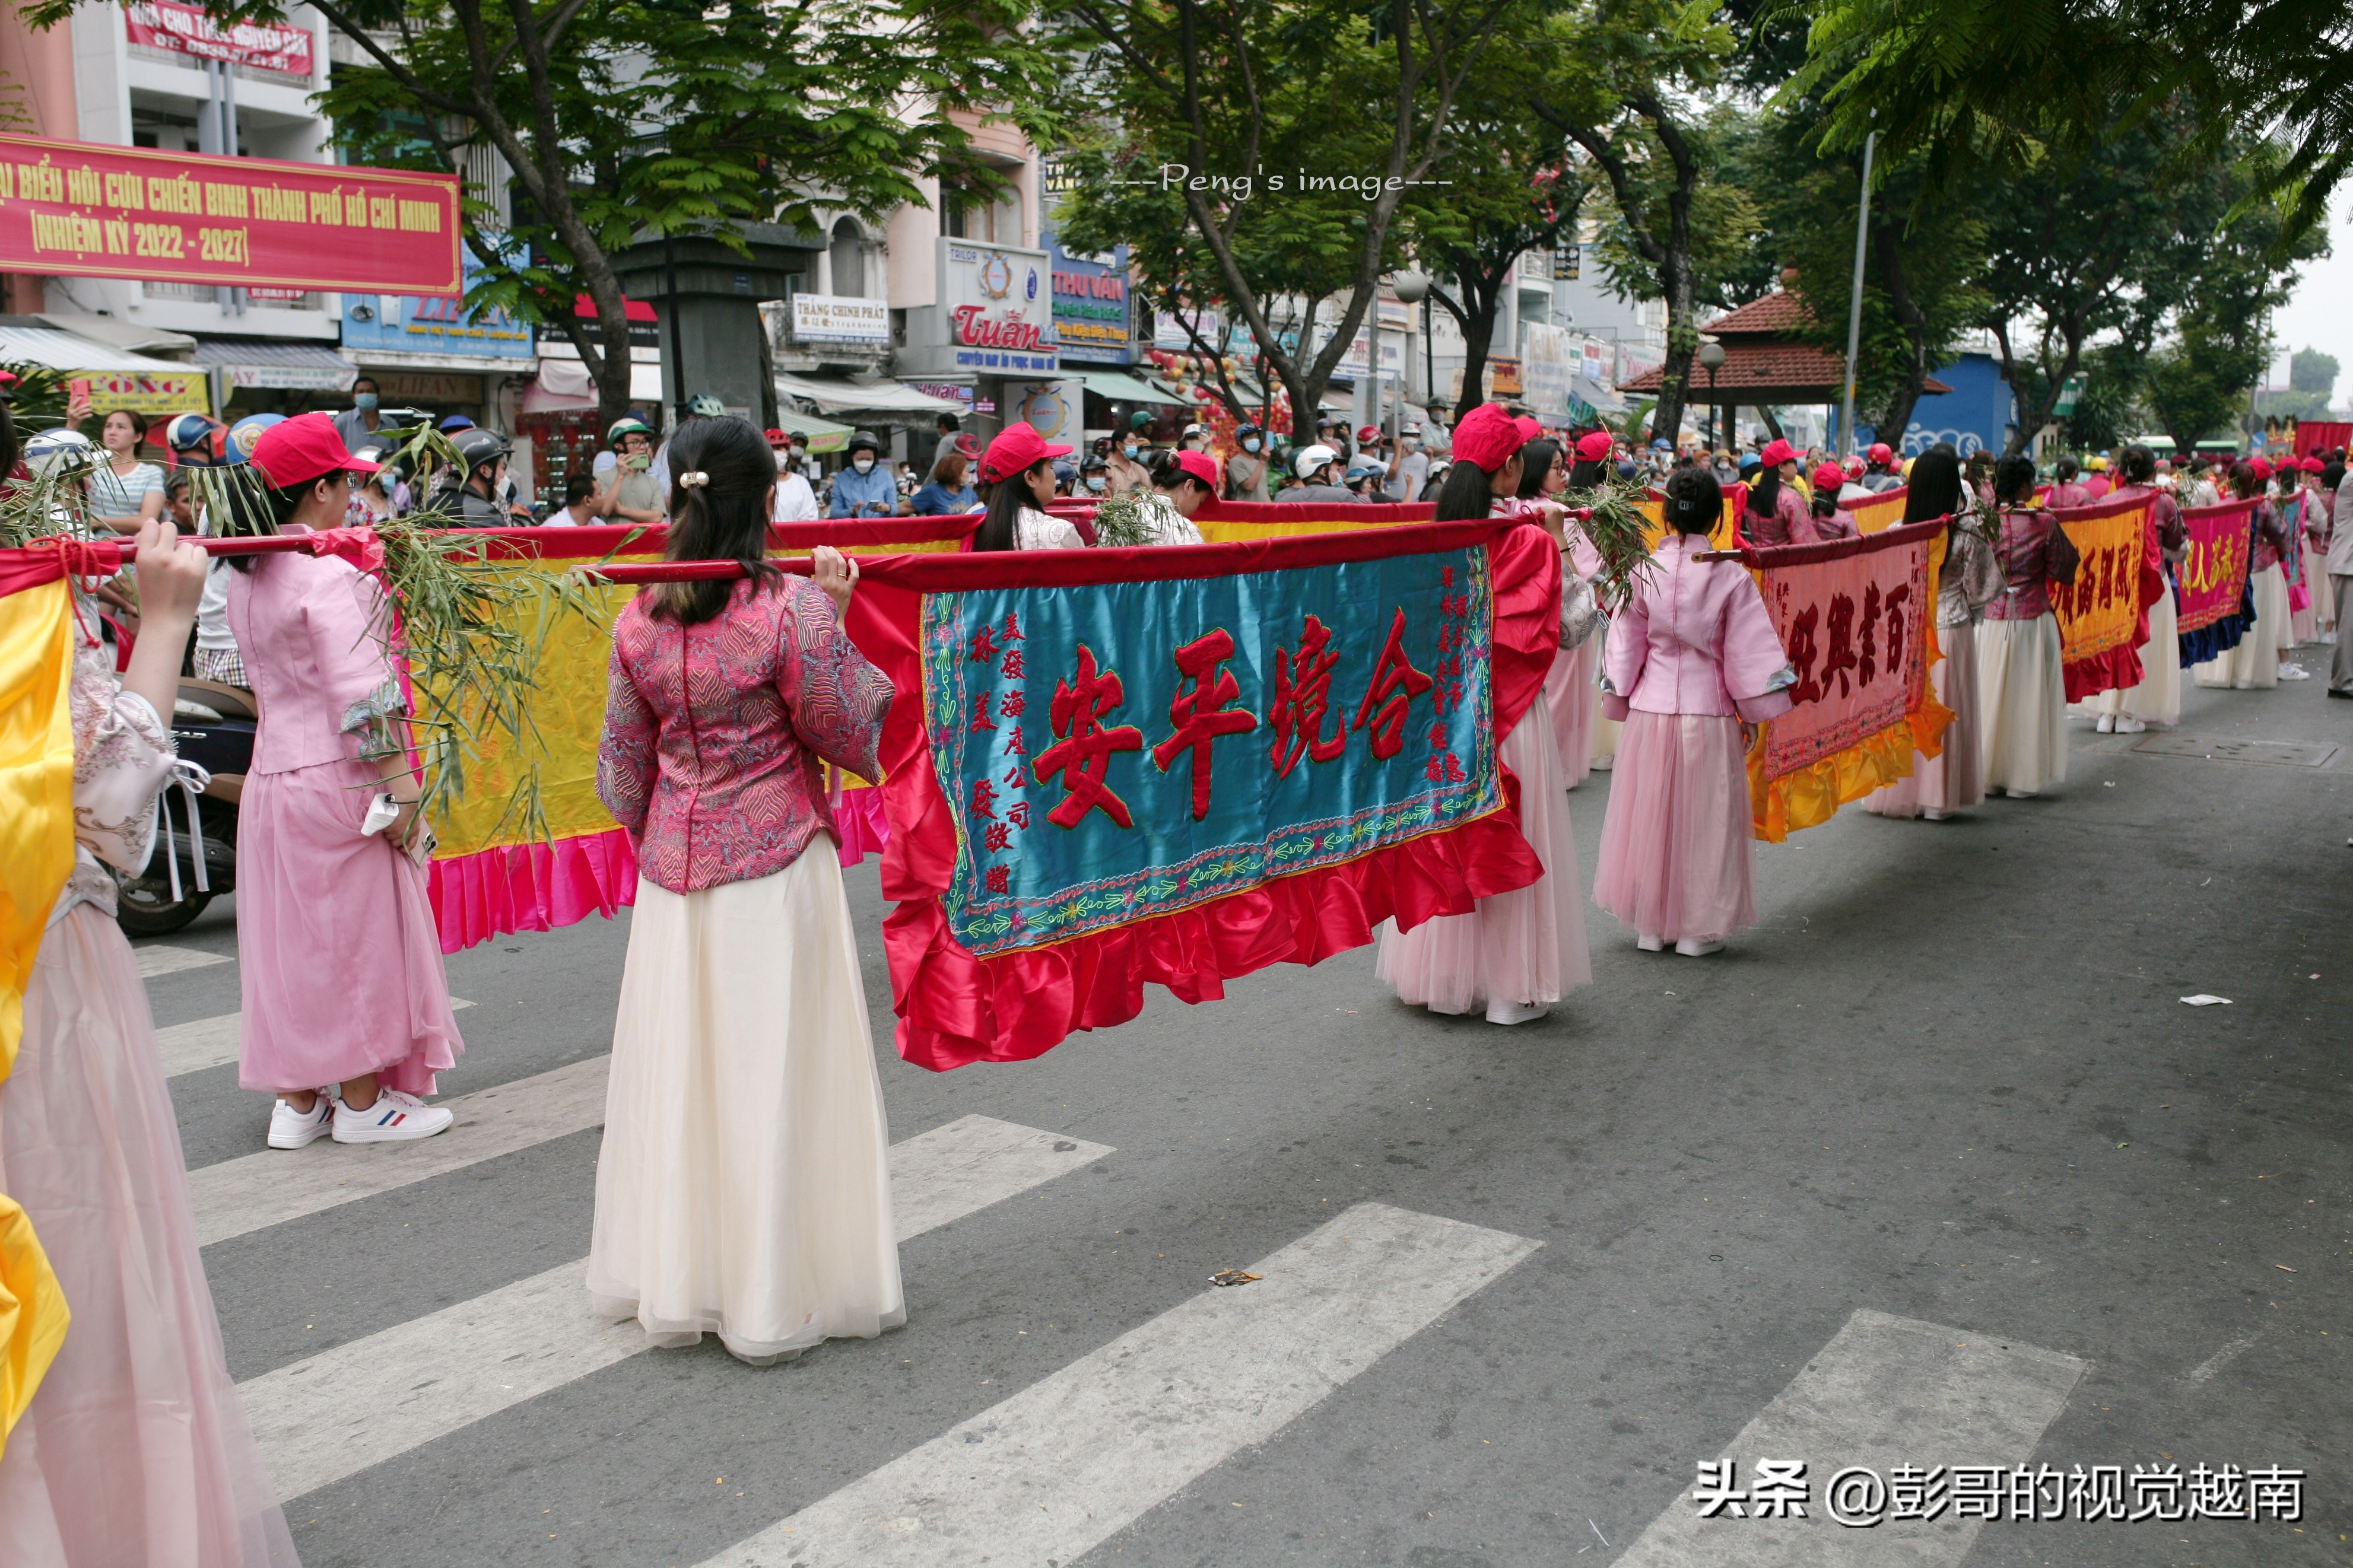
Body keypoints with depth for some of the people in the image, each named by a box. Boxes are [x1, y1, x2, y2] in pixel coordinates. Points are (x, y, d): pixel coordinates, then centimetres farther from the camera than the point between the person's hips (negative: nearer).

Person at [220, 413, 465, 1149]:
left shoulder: (245, 577, 10)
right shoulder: (330, 576, -17)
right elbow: (361, 697, -20)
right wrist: (400, 788, -18)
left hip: (270, 774, 8)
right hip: (337, 782, -8)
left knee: (290, 937, 14)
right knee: (356, 936, 3)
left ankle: (296, 1101, 22)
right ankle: (361, 1105, 13)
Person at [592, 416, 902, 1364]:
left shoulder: (640, 620, 0)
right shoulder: (793, 608, -14)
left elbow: (624, 763, 8)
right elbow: (852, 737, -8)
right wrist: (839, 625, -3)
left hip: (674, 866, 5)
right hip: (776, 865, -4)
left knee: (678, 1066, 14)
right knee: (774, 1069, 4)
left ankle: (673, 1279, 27)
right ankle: (772, 1292, 15)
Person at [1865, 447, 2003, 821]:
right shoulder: (1967, 534, -10)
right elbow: (1981, 588, -5)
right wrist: (1967, 612, 15)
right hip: (1952, 632, -2)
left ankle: (1898, 793, 16)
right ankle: (1936, 798, 9)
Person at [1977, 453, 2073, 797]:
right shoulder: (2045, 522, -8)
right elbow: (2059, 572, -2)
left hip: (1992, 619, 2)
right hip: (2034, 617, -2)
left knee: (1991, 694, 8)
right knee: (2030, 697, 6)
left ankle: (1987, 774, 12)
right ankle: (2025, 775, 10)